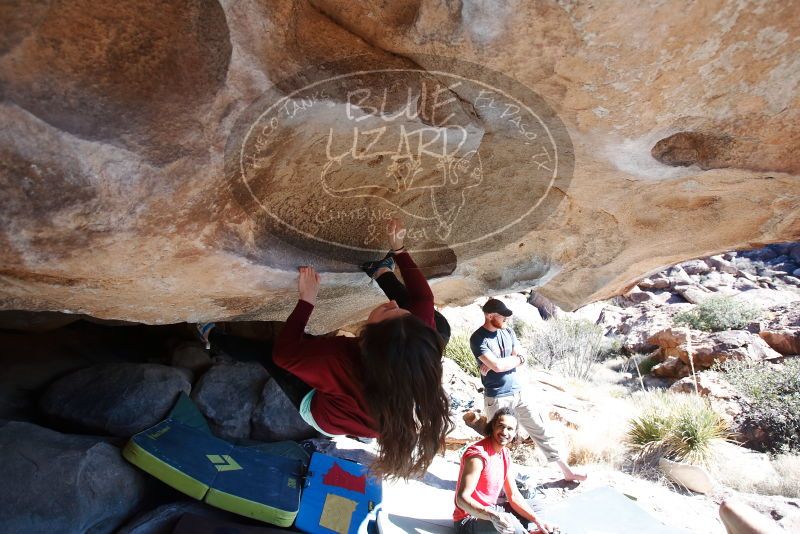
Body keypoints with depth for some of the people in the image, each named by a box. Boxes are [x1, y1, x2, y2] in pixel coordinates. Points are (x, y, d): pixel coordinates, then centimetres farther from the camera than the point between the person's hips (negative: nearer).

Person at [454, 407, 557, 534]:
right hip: (468, 519, -9)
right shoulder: (478, 454, -25)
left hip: (491, 510, 9)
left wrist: (538, 522, -5)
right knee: (511, 523, -32)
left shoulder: (505, 454, 3)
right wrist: (492, 516, -44)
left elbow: (514, 496, 6)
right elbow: (461, 499, -31)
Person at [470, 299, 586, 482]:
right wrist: (516, 359, -8)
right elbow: (497, 366, -25)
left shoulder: (508, 332, 5)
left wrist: (499, 363, -15)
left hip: (518, 391, 6)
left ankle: (567, 471, 24)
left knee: (541, 430, 12)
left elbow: (522, 359, -1)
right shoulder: (478, 339, -16)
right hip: (496, 397, -6)